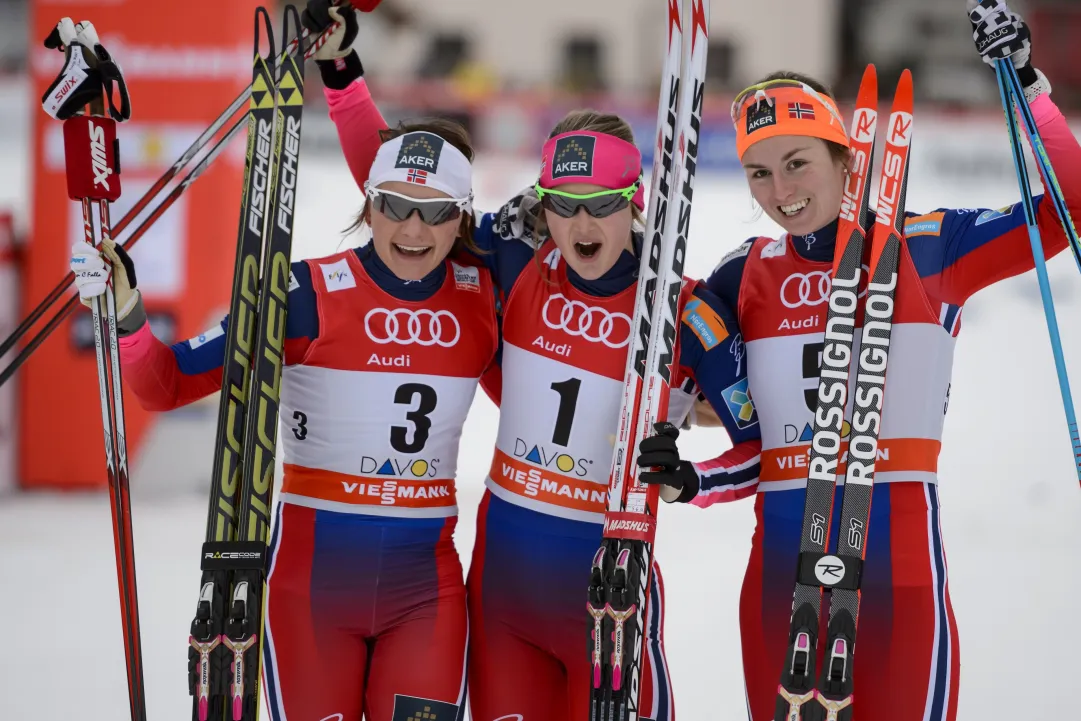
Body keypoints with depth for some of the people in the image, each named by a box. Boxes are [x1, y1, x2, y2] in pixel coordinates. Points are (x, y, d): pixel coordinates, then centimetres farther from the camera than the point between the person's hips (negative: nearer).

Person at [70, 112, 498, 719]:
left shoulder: (481, 300, 0)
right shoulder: (311, 294, -10)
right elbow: (171, 385, -11)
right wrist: (126, 317, -28)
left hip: (425, 580, 3)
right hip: (313, 572, -2)